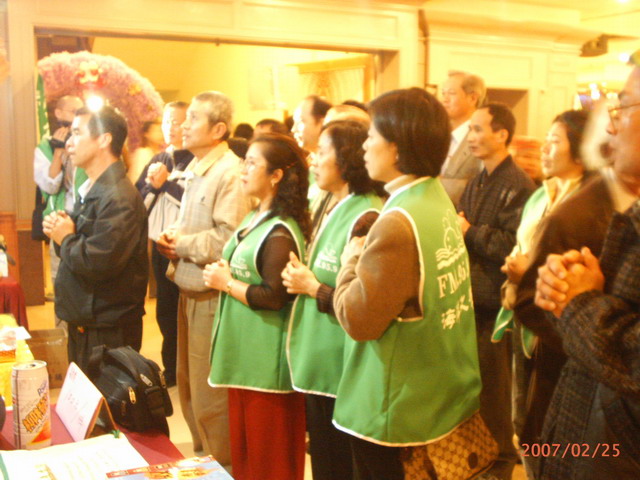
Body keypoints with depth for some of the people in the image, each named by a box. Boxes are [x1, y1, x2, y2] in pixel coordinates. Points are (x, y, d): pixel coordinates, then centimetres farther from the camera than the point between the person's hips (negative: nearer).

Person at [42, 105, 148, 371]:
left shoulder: (118, 198, -22)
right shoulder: (89, 190, 12)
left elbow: (97, 264, -29)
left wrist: (65, 239, -12)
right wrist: (60, 229, -2)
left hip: (108, 331, -10)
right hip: (82, 322, 10)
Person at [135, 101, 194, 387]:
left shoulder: (195, 162, -10)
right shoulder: (156, 162, 13)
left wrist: (165, 182, -13)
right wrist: (152, 184, -8)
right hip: (159, 245, 7)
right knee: (165, 309, 16)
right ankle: (171, 368, 31)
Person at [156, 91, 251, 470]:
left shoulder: (230, 173, -16)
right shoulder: (195, 170, 13)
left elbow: (227, 238, -24)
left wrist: (182, 243, -11)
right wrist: (172, 239, 4)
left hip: (212, 296, -9)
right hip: (190, 292, 9)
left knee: (209, 395, 1)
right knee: (188, 384, 20)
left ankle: (223, 465, 19)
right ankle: (202, 455, 37)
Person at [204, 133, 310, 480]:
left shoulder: (281, 233, -19)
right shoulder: (254, 220, 12)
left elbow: (273, 298, -25)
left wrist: (226, 283, -13)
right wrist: (221, 274, 2)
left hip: (267, 360, -10)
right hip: (243, 352, 10)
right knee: (243, 448, 20)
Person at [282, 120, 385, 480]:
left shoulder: (367, 220, -20)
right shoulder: (334, 211, 10)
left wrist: (313, 288, -15)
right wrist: (301, 280, 1)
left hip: (343, 371, -9)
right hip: (319, 363, 9)